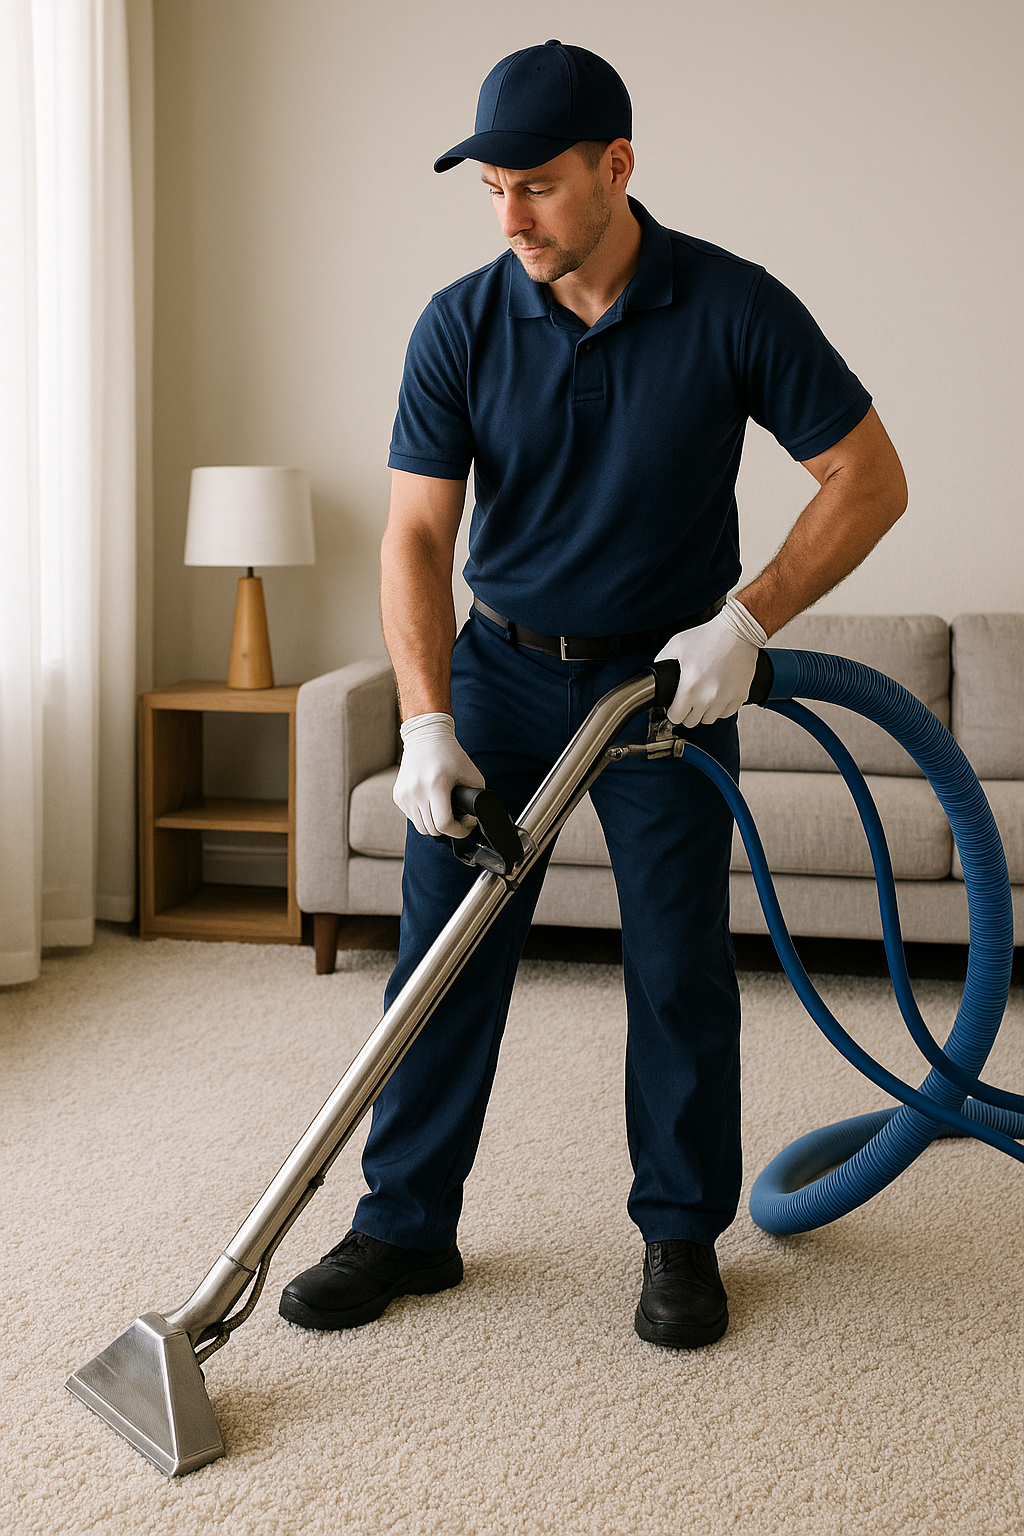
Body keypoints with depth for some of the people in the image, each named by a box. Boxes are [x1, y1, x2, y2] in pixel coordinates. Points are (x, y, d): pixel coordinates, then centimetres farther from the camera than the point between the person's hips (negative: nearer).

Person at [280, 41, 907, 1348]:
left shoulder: (733, 308, -14)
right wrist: (426, 724, -23)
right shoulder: (461, 325, -10)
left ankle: (682, 1235, 17)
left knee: (680, 966, 0)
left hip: (667, 673, -1)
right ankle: (406, 1225, 14)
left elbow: (871, 477, -9)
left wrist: (744, 620, -19)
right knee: (443, 947, 1)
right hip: (502, 663, 2)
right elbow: (417, 533, -12)